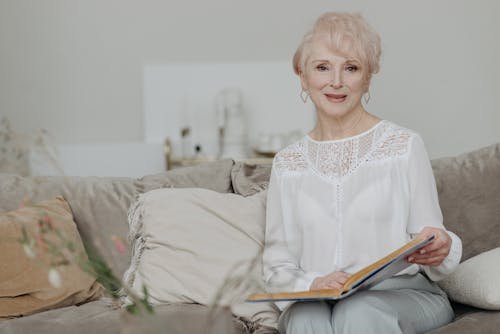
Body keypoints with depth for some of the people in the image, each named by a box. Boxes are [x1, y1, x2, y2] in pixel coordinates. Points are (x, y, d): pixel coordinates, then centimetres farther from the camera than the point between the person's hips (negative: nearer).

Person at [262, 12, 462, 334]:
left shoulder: (405, 146, 2)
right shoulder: (287, 164, 10)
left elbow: (431, 248, 3)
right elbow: (277, 266, 9)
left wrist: (441, 250, -21)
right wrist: (311, 284, -13)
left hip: (404, 295, -1)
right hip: (314, 301, 1)